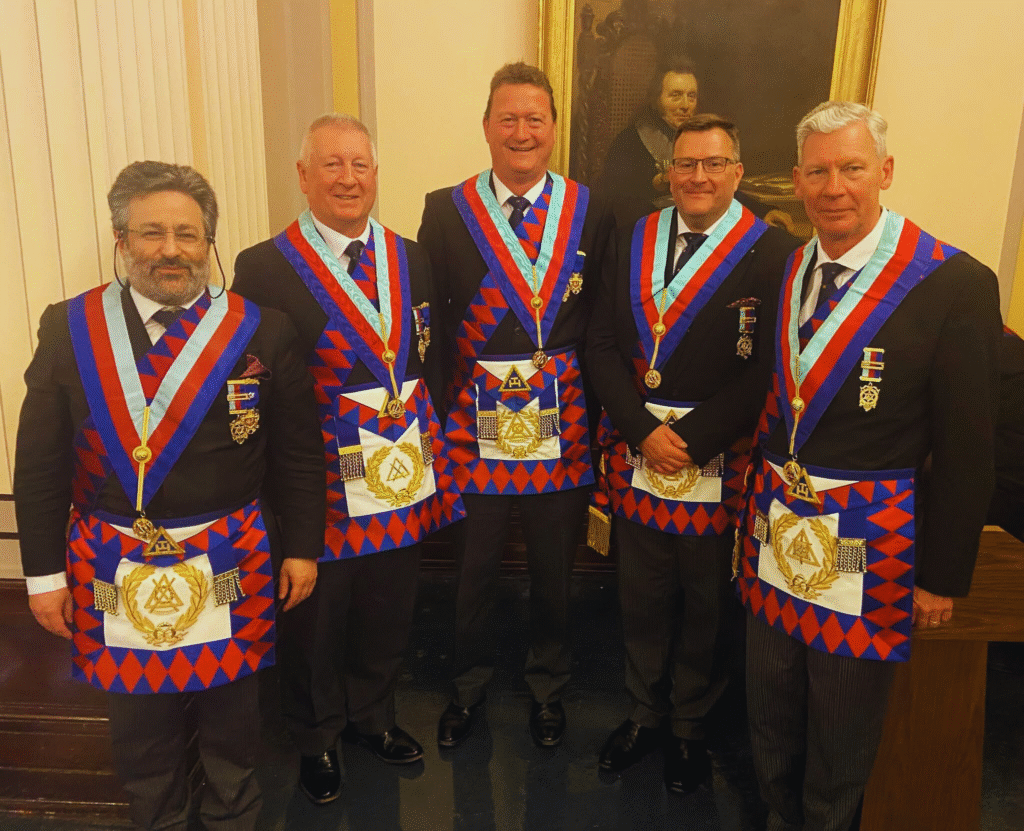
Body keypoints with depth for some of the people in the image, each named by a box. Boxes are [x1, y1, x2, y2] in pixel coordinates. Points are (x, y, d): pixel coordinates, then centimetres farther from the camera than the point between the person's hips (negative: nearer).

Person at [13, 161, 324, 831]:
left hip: (230, 567, 0)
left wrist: (302, 548, 0)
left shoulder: (261, 333, -5)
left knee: (233, 717, 18)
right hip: (115, 571, 1)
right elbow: (39, 464, 1)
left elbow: (299, 454, 0)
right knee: (139, 729, 18)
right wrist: (44, 572, 0)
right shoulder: (69, 330, -2)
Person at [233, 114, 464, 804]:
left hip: (403, 470, 5)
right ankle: (318, 739, 39)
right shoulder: (264, 268, -9)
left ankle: (372, 715, 45)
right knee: (315, 620, 13)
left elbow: (432, 359, 9)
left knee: (389, 612, 19)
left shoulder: (411, 258, 7)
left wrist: (433, 448, 2)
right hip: (319, 479, -4)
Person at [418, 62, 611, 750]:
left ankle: (548, 685, 40)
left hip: (562, 426, 1)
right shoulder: (446, 211, -1)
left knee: (555, 571, 16)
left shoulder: (589, 214, 1)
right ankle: (470, 685, 40)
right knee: (473, 570, 14)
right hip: (475, 426, 0)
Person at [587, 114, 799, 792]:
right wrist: (643, 432, -10)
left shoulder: (774, 253, -8)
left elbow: (763, 373, -12)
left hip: (719, 466, -3)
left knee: (707, 603, 14)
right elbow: (603, 346, 2)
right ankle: (645, 714, 39)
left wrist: (691, 442, -16)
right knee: (642, 598, 16)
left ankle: (690, 723, 37)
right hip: (637, 457, 3)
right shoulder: (636, 241, 6)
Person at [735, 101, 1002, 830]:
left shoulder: (955, 285, -13)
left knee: (843, 734, 16)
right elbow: (772, 403, 6)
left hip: (871, 549, -4)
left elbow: (966, 450, -10)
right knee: (770, 723, 21)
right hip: (775, 536, 5)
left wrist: (944, 576, -7)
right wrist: (756, 508, 5)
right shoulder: (782, 271, 2)